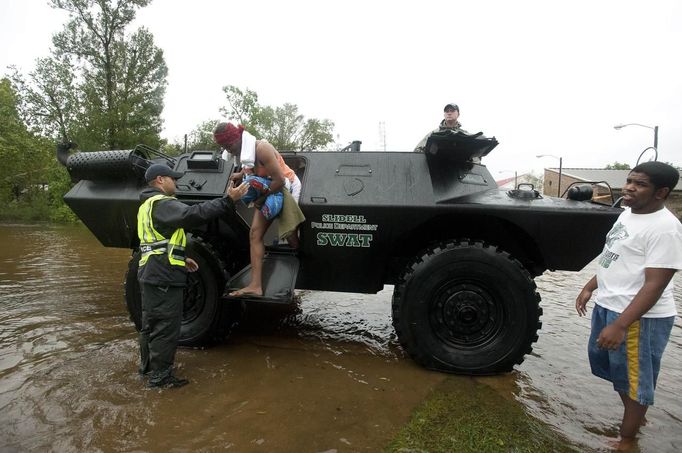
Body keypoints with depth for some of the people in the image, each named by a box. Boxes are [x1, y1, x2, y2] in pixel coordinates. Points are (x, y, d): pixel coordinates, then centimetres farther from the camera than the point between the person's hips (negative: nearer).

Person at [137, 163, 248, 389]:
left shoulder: (148, 205, 20)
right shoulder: (162, 204, -15)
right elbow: (193, 214, -31)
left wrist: (181, 259, 22)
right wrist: (228, 200, -33)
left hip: (150, 274, 11)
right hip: (163, 277, -11)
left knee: (151, 323, 20)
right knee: (166, 327, -2)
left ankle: (147, 366, 33)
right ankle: (160, 376, 7)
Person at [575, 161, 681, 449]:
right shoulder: (628, 214, 7)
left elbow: (655, 285, -25)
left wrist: (620, 325, -28)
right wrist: (589, 287, 16)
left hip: (639, 317, -9)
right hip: (607, 305, 9)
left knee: (634, 379, 9)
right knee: (619, 371, 25)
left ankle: (626, 440, 27)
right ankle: (634, 417, 47)